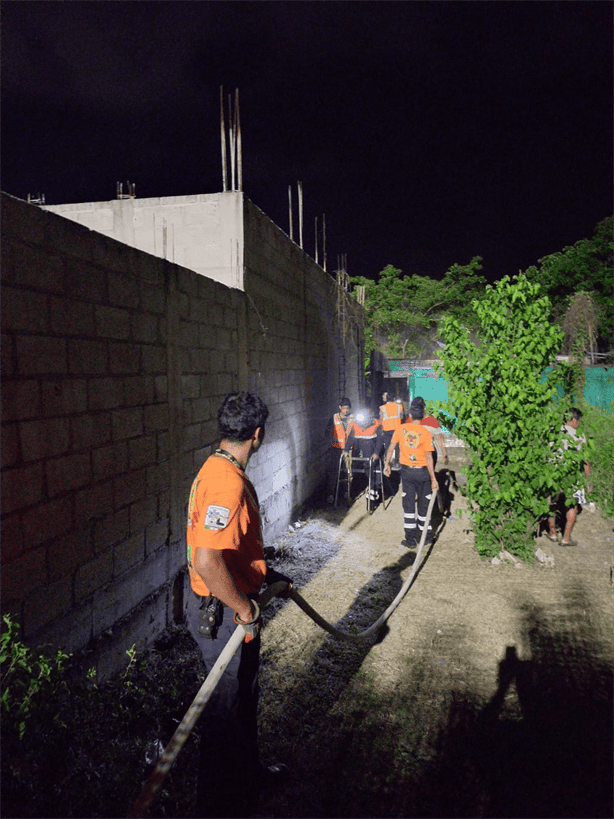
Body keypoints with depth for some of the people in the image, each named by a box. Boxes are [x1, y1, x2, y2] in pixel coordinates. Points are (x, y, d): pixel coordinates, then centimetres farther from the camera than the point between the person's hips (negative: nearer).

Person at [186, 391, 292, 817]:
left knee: (245, 696, 26)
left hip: (231, 607, 10)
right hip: (223, 614, -10)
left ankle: (248, 771, 49)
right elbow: (207, 562, -37)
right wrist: (244, 608, -24)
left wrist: (266, 575, 19)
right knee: (228, 706, 10)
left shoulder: (222, 470, 5)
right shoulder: (228, 483, -29)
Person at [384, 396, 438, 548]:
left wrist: (387, 464, 16)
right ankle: (425, 536, 24)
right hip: (422, 472, -2)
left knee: (408, 504, 9)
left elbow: (391, 448, 1)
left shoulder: (401, 429, -5)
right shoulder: (426, 432, -13)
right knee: (423, 504, 13)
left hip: (406, 471, 2)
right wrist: (433, 479, -8)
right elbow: (429, 457, -13)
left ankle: (411, 539, 10)